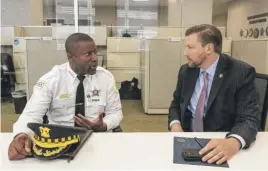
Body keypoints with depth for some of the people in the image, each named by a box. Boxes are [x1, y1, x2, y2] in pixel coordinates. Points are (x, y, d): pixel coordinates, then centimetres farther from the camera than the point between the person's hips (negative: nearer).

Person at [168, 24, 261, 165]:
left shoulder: (241, 73, -12)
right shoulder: (186, 71, 2)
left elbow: (250, 118, -18)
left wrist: (233, 143, -38)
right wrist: (175, 125, -9)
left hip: (220, 143, -2)